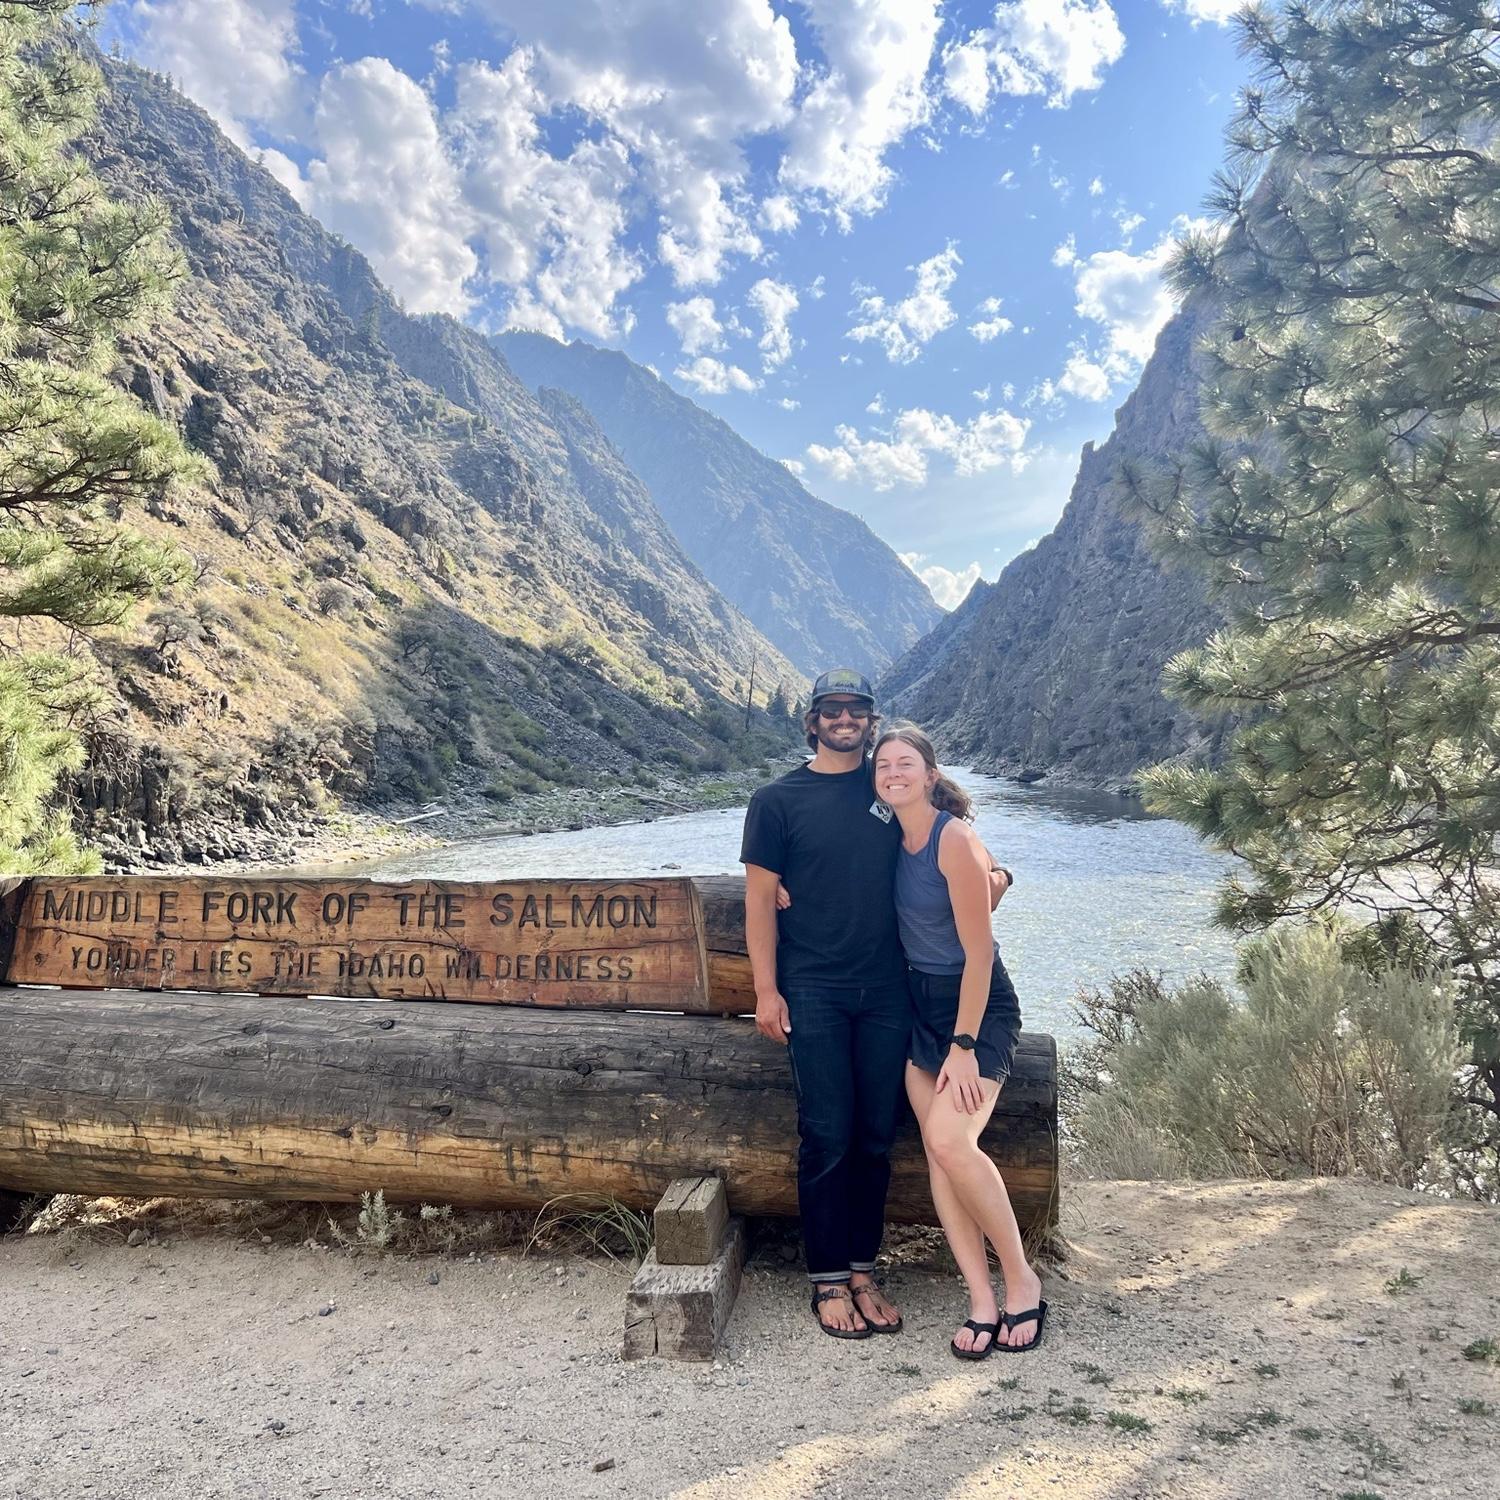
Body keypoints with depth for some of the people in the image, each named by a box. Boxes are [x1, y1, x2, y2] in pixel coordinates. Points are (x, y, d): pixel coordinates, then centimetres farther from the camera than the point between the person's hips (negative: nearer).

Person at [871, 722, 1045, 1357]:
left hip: (979, 1005, -7)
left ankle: (1022, 1279, 1)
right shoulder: (894, 841, 4)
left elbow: (979, 953, -18)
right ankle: (983, 1301, 8)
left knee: (950, 1141, -20)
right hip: (921, 1006, 7)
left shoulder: (955, 840, -18)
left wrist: (964, 1046, -18)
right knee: (936, 1152, 0)